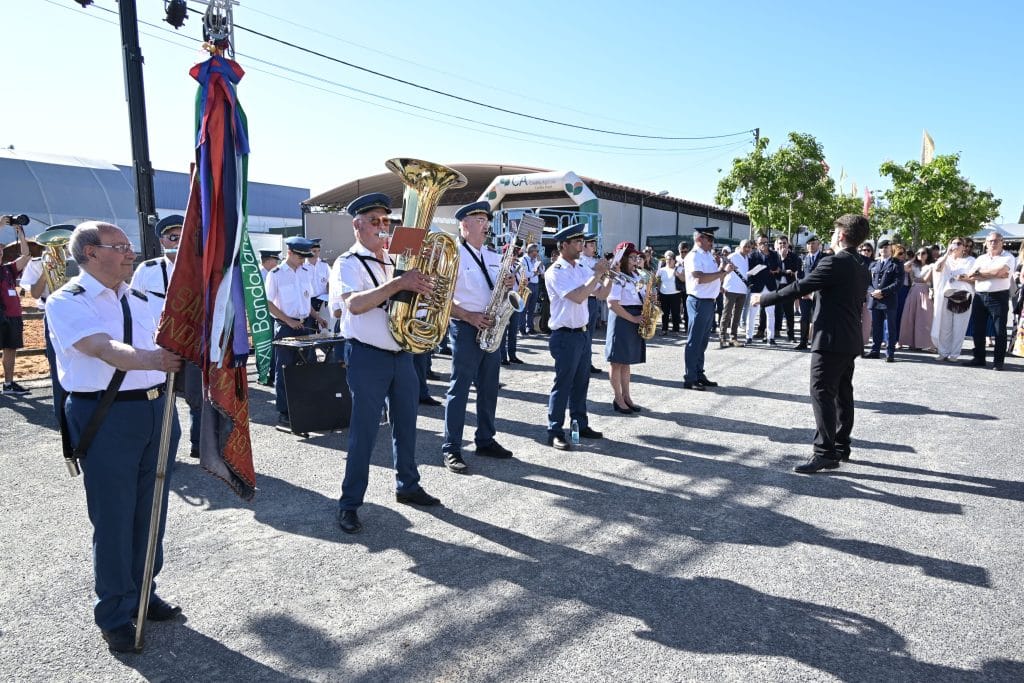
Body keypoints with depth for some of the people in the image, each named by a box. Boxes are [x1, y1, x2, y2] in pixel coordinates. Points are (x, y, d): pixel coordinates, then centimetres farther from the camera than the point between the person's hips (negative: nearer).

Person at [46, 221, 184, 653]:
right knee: (113, 518, 2)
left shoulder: (140, 300, 14)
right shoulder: (67, 302, -8)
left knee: (151, 511, 15)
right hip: (105, 417, -6)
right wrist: (151, 360, -42)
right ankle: (115, 614, 20)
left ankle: (143, 593, 34)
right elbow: (105, 349, -26)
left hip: (157, 409, 6)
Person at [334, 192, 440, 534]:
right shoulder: (350, 263, -7)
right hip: (368, 356, -6)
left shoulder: (396, 261, 13)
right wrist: (398, 283, -32)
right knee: (364, 432, -2)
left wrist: (420, 285, -3)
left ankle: (407, 485, 31)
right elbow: (353, 303, -26)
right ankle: (349, 503, 10)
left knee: (406, 424, 15)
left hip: (402, 355, 7)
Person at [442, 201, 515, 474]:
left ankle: (485, 440, 24)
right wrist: (469, 317, -20)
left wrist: (508, 285, -1)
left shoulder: (493, 257, 15)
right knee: (459, 389, -3)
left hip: (491, 328, 7)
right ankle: (451, 450, 3)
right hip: (466, 328, -7)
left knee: (489, 388, 12)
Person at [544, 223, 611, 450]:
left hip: (583, 333, 8)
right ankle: (555, 433, 5)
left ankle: (580, 425, 28)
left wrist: (609, 275, -1)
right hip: (565, 336, -8)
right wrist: (597, 274, -19)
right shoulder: (555, 272, -14)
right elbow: (578, 297, -26)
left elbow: (602, 294, 14)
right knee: (563, 384, -3)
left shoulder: (581, 269, 10)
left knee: (581, 382, 16)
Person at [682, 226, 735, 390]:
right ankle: (689, 379, 0)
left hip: (710, 302, 9)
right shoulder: (693, 256, -12)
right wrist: (723, 271, -22)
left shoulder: (709, 256, 16)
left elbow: (715, 279, 22)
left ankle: (699, 375, 24)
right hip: (698, 302, -9)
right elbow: (700, 278, -26)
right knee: (694, 341, -5)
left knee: (703, 341, 15)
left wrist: (724, 271, 3)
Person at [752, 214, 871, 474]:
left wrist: (764, 298, -8)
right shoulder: (861, 268, 14)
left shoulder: (834, 262, -15)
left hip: (831, 339, -10)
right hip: (850, 340, 10)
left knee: (822, 393, -9)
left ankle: (825, 452, -10)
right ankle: (841, 446, 22)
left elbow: (799, 287, -17)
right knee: (842, 393, 14)